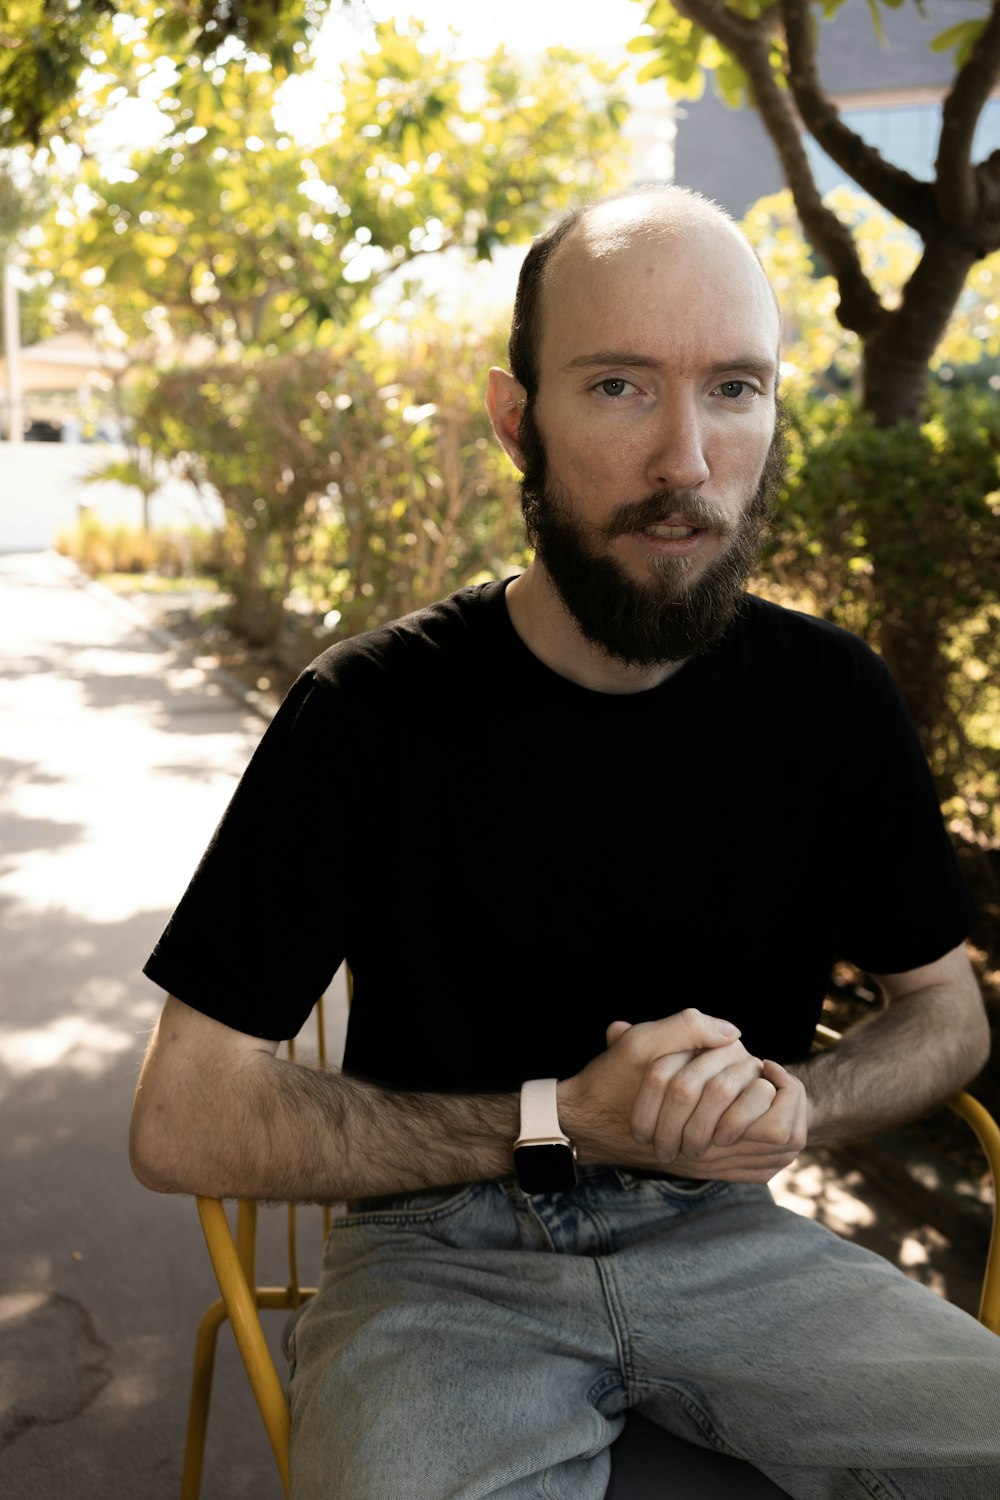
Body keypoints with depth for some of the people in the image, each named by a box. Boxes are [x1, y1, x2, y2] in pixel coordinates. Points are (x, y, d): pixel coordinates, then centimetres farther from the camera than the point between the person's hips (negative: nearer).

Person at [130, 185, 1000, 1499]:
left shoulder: (834, 698, -4)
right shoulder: (370, 712, -14)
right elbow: (183, 1122, -12)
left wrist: (794, 1103, -12)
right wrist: (560, 1121, -19)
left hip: (720, 1233, 4)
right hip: (441, 1255, -3)